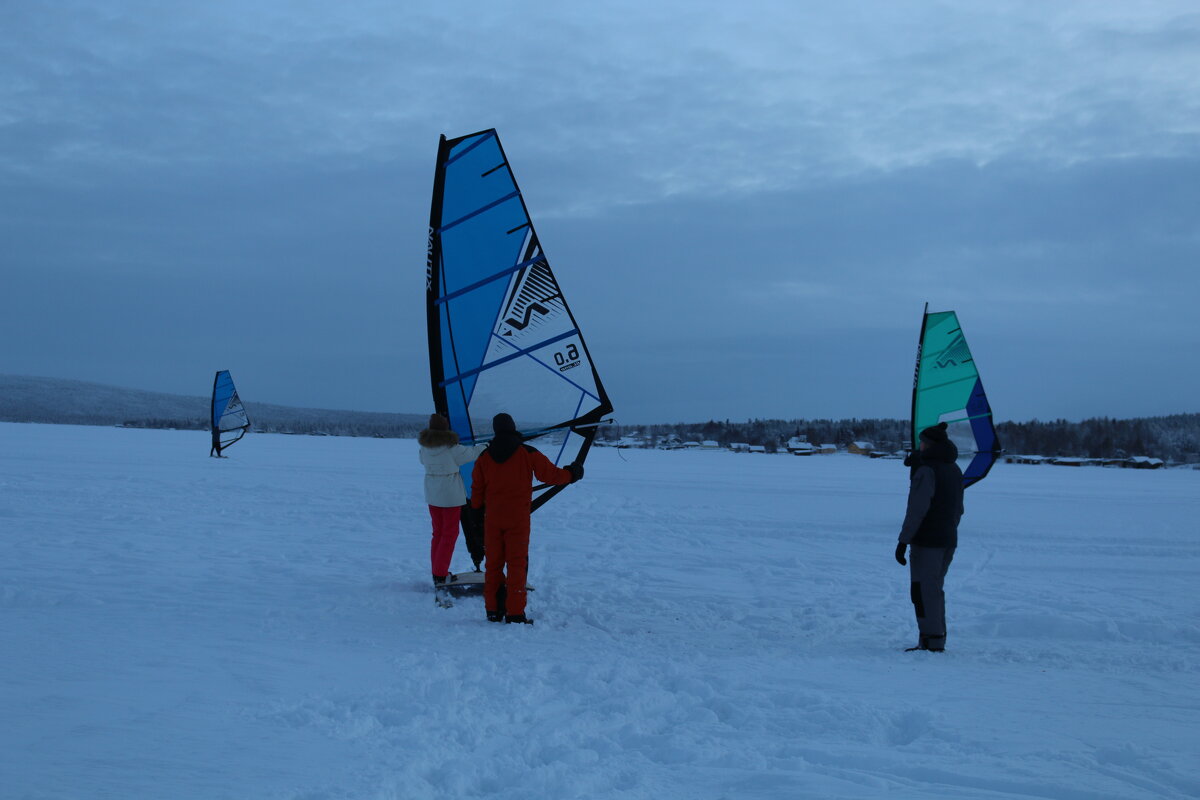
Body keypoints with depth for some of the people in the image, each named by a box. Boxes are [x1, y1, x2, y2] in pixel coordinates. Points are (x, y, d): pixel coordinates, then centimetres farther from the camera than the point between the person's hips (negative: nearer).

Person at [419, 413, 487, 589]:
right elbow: (469, 454, -3)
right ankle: (440, 576, 0)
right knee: (450, 533, 2)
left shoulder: (424, 446, -2)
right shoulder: (451, 447, -18)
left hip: (431, 494, 6)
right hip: (451, 495, -6)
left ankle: (437, 572, 19)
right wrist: (483, 447, 18)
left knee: (438, 532, 16)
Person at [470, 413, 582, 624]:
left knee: (493, 563, 10)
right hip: (518, 519, -3)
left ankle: (493, 611, 13)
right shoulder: (527, 454, -5)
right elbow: (550, 474, -2)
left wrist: (477, 509, 27)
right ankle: (515, 613, -3)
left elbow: (477, 489, 8)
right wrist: (572, 474, 17)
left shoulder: (484, 457, 3)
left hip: (492, 518, 3)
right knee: (517, 564, 0)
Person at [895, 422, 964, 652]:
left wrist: (903, 541, -17)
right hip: (949, 541, 8)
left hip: (927, 540, -8)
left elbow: (917, 509, -19)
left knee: (923, 591, -4)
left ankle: (932, 643, -5)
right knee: (935, 590, 16)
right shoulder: (955, 470, 12)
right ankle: (938, 640, 18)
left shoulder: (927, 470, -15)